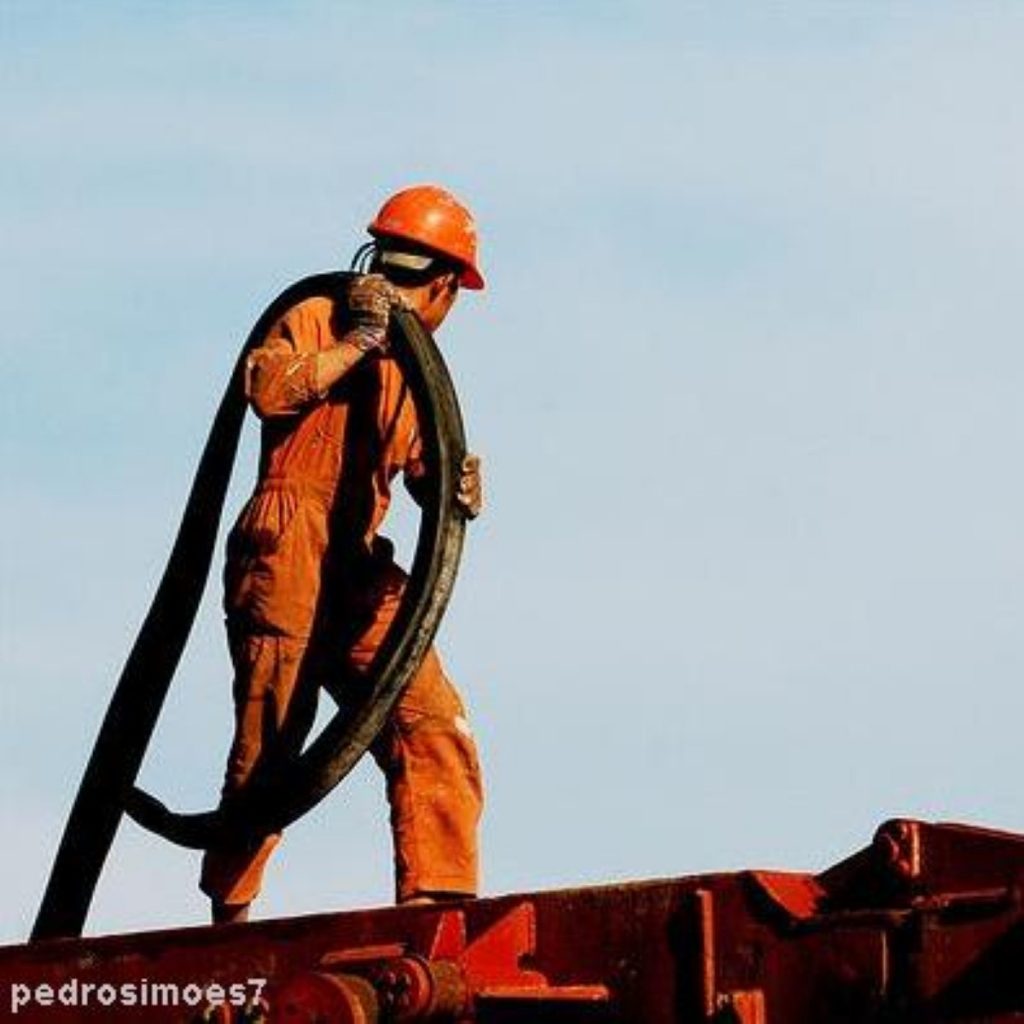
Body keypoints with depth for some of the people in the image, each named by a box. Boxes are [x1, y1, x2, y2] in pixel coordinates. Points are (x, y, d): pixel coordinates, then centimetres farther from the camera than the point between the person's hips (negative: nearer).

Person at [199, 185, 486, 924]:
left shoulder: (412, 369, 23)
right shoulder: (316, 321, 2)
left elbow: (420, 467, 14)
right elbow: (268, 386, -18)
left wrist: (456, 488, -8)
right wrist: (358, 344, -12)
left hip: (360, 575, 7)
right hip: (285, 555, -7)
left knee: (434, 726, -9)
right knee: (269, 744, -6)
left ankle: (437, 893, -12)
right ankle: (229, 917, 3)